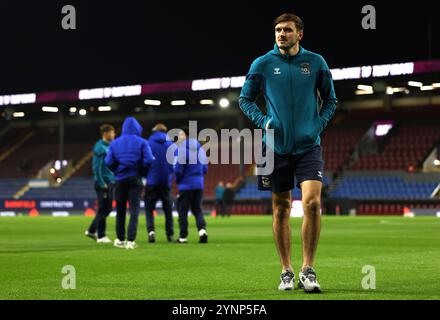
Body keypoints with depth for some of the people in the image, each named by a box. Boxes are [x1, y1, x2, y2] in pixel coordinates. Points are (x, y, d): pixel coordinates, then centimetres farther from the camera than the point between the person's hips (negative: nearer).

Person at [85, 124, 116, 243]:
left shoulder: (109, 146, 13)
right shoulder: (100, 147, -12)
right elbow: (96, 167, -16)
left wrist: (113, 180, 14)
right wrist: (102, 184, -18)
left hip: (110, 182, 9)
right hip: (103, 182, -9)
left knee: (107, 208, 13)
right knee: (103, 209, -3)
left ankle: (92, 231, 23)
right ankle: (101, 236, 5)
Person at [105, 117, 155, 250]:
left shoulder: (115, 143, 4)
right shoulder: (142, 143, -3)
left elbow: (108, 162, -4)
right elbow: (149, 160, -12)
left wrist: (117, 171, 13)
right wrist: (143, 173, 5)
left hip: (120, 180, 2)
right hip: (135, 180, -2)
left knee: (120, 211, 14)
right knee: (134, 211, -2)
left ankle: (120, 239, 22)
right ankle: (130, 240, -11)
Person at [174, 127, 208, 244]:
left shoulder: (182, 149, -12)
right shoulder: (200, 148, 8)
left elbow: (178, 168, -13)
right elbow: (205, 168, 11)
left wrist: (177, 180, 4)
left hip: (186, 184, -5)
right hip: (199, 184, 5)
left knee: (182, 210, 5)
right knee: (197, 209, 13)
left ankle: (183, 236, 7)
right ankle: (202, 228, -10)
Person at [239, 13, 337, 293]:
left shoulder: (316, 62, 3)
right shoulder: (263, 64, 2)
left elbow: (331, 100, 13)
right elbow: (245, 99, 11)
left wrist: (319, 125, -2)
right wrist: (264, 122, -5)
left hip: (309, 146, -1)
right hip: (277, 148, 1)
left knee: (312, 203, -16)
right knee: (281, 209, 6)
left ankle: (308, 270, -4)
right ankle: (286, 272, 19)